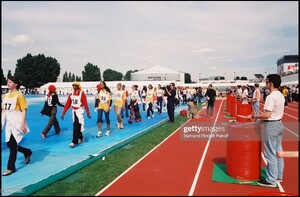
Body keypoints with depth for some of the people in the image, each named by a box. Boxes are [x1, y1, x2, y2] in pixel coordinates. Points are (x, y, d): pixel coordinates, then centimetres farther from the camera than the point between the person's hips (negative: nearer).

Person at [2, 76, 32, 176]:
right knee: (9, 144, 9)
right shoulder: (5, 95, 11)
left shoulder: (19, 95, -9)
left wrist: (22, 124, -17)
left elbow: (24, 110, -12)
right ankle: (27, 152, 32)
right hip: (8, 123, 7)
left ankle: (11, 167, 8)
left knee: (13, 145, -3)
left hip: (17, 123, -7)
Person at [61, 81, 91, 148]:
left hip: (79, 111, -6)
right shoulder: (71, 94, 6)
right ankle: (81, 138, 32)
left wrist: (88, 113, -17)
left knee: (76, 127, -10)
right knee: (76, 126, 14)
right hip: (73, 111, 6)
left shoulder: (82, 94, -11)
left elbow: (85, 104, -15)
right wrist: (63, 113, 0)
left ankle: (74, 142, -9)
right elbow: (67, 104, 4)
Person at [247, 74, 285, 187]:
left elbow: (266, 115, -25)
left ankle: (271, 180, 7)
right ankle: (278, 176, 29)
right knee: (278, 152, 17)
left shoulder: (271, 97, -21)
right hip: (279, 124, 10)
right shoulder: (281, 96, 9)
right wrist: (262, 118, 17)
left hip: (271, 126, -10)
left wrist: (253, 116, -14)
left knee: (270, 154, -1)